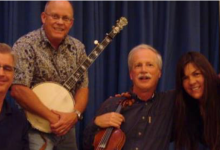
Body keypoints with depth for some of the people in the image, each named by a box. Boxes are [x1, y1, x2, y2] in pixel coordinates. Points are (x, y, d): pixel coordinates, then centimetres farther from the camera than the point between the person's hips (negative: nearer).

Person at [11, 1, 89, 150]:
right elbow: (18, 90, -22)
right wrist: (52, 118, -22)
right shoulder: (26, 45, -13)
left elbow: (83, 87, 4)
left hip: (67, 128, 5)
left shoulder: (78, 48, 3)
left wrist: (75, 114, -15)